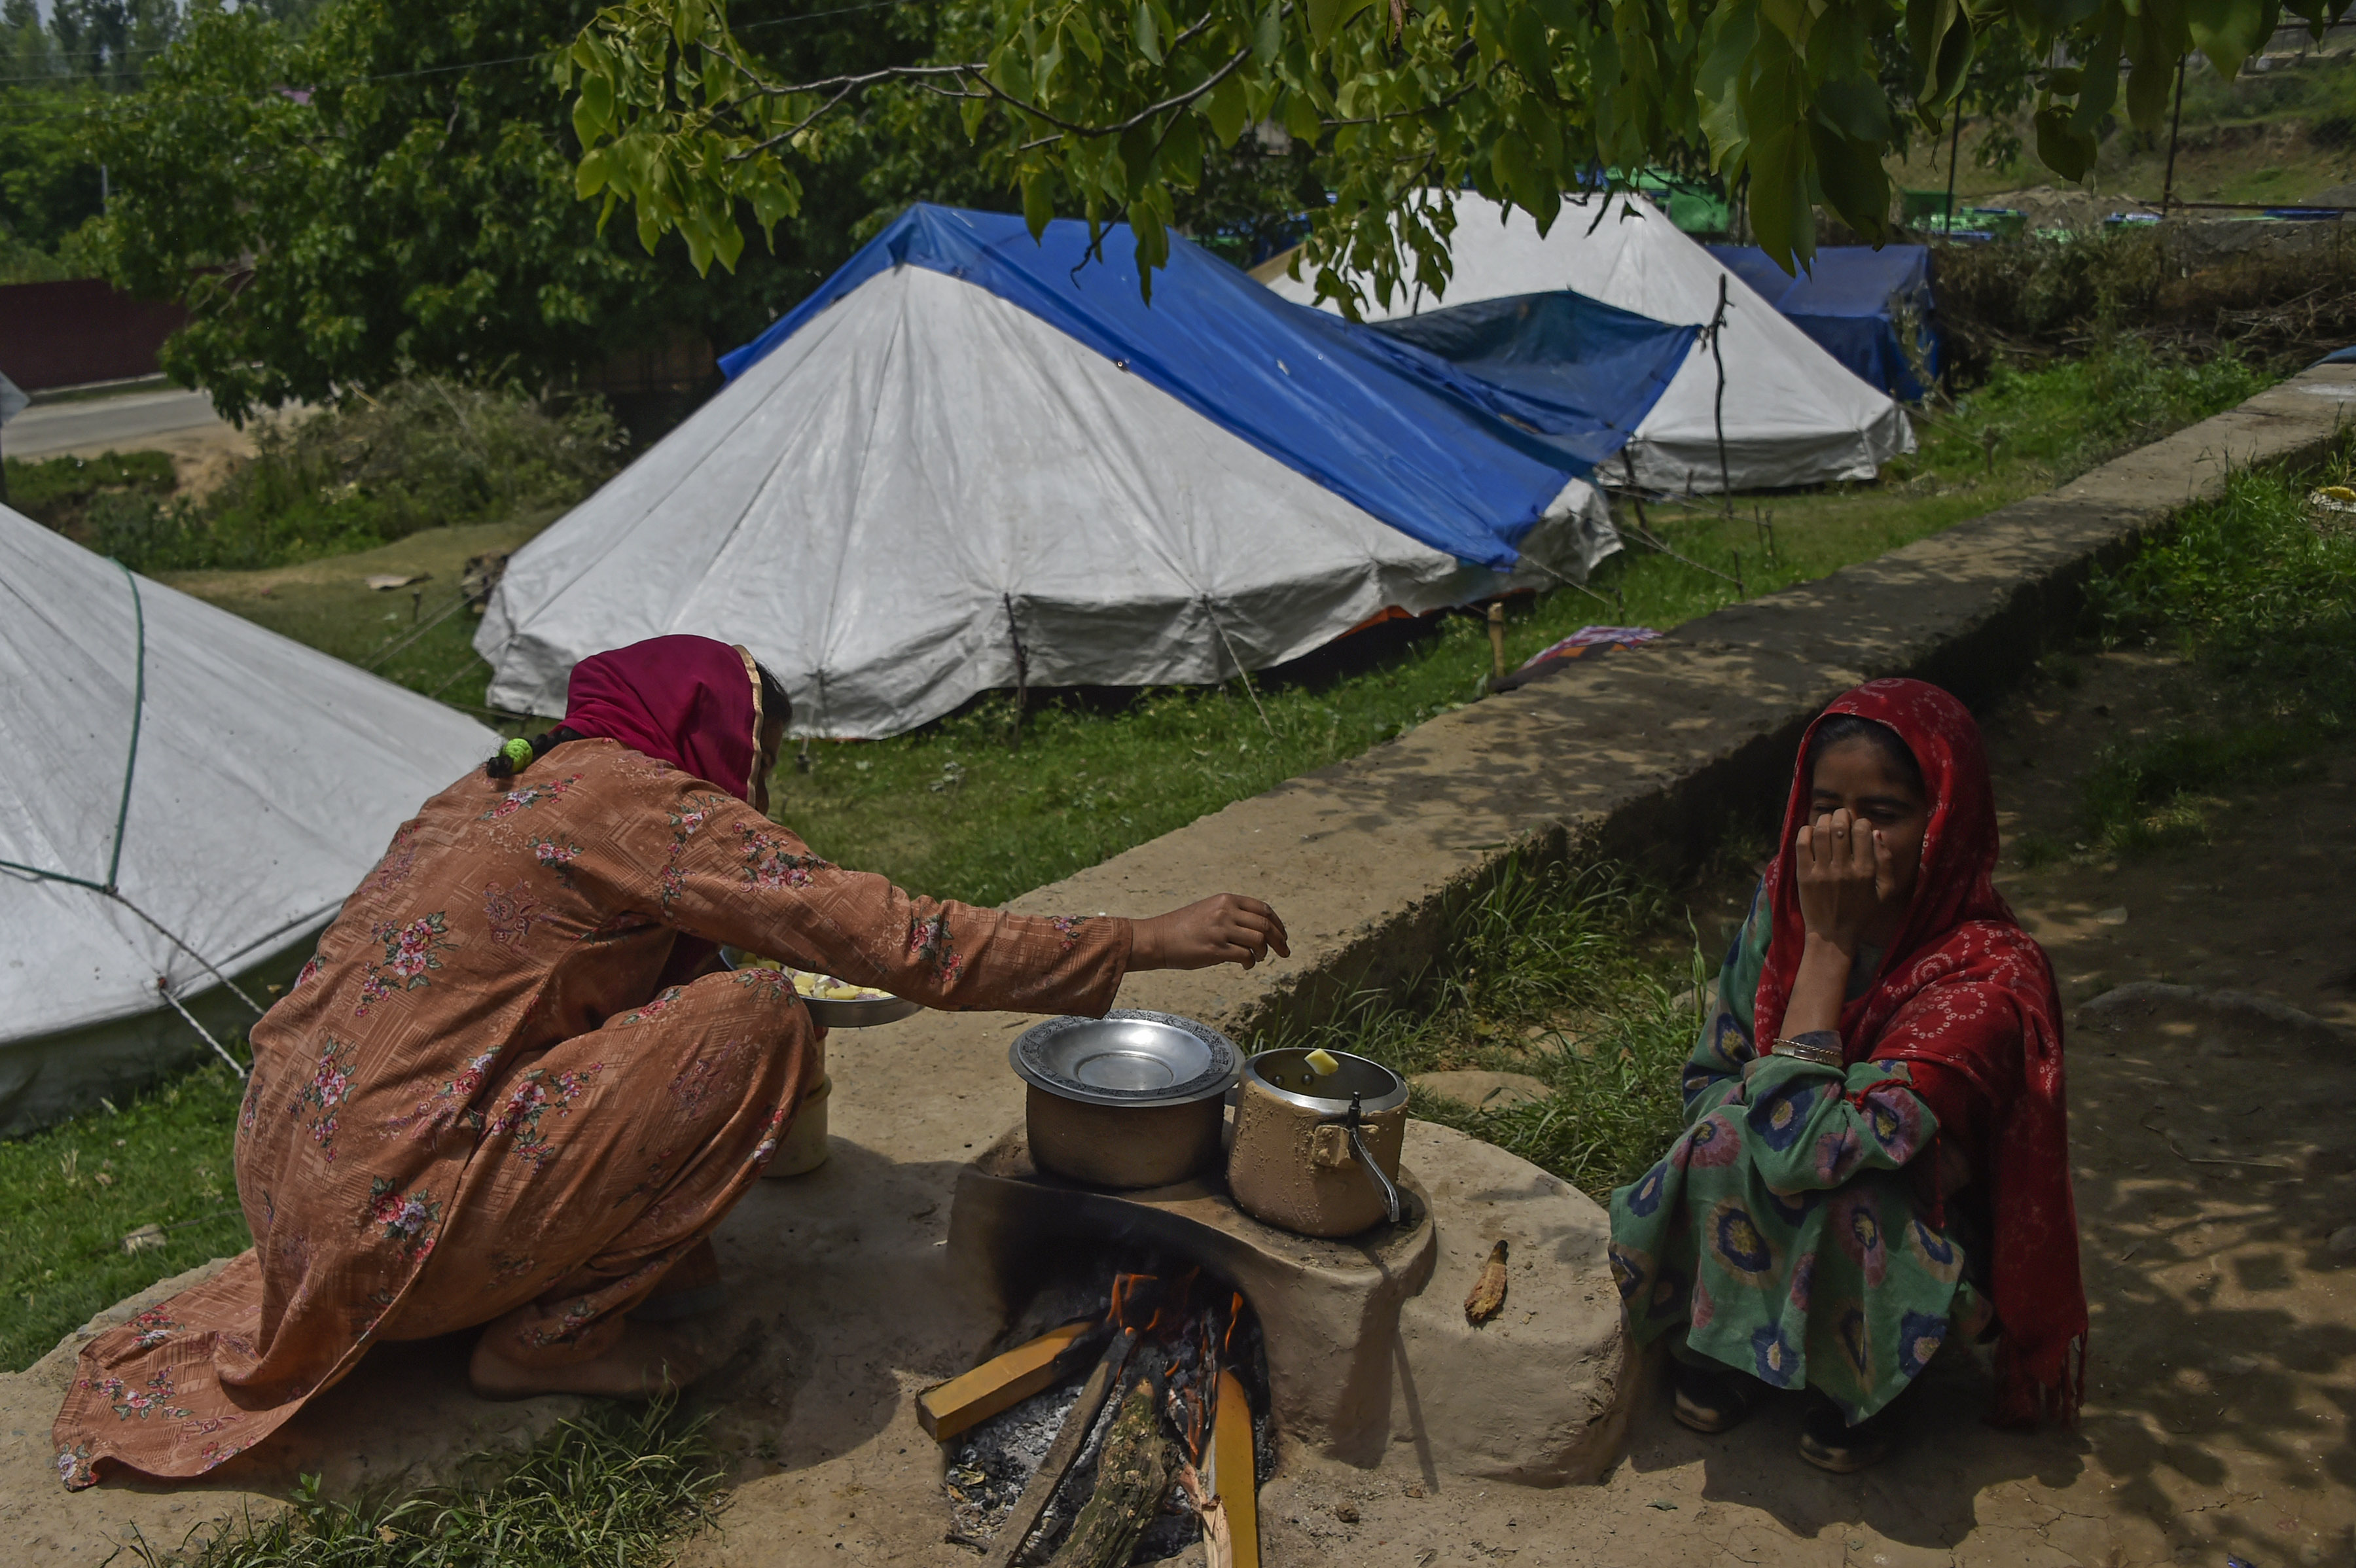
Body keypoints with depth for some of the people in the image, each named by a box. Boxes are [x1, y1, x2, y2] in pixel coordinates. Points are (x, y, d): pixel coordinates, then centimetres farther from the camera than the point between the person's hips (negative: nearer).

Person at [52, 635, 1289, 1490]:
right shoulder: (635, 801, -13)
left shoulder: (512, 782, 13)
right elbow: (897, 939, -17)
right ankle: (548, 1337, -2)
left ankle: (563, 1271, 12)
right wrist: (1145, 944, -11)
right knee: (756, 1018, -14)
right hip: (387, 1222, -9)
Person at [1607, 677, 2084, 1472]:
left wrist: (1831, 942, -34)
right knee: (1732, 1130, -28)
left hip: (1917, 1247, -4)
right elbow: (1709, 1077, 0)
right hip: (1798, 1221, 4)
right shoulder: (1785, 897, -12)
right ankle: (1731, 1343, 1)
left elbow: (1803, 1150, -37)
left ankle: (1869, 1376, -1)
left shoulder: (1988, 977, -30)